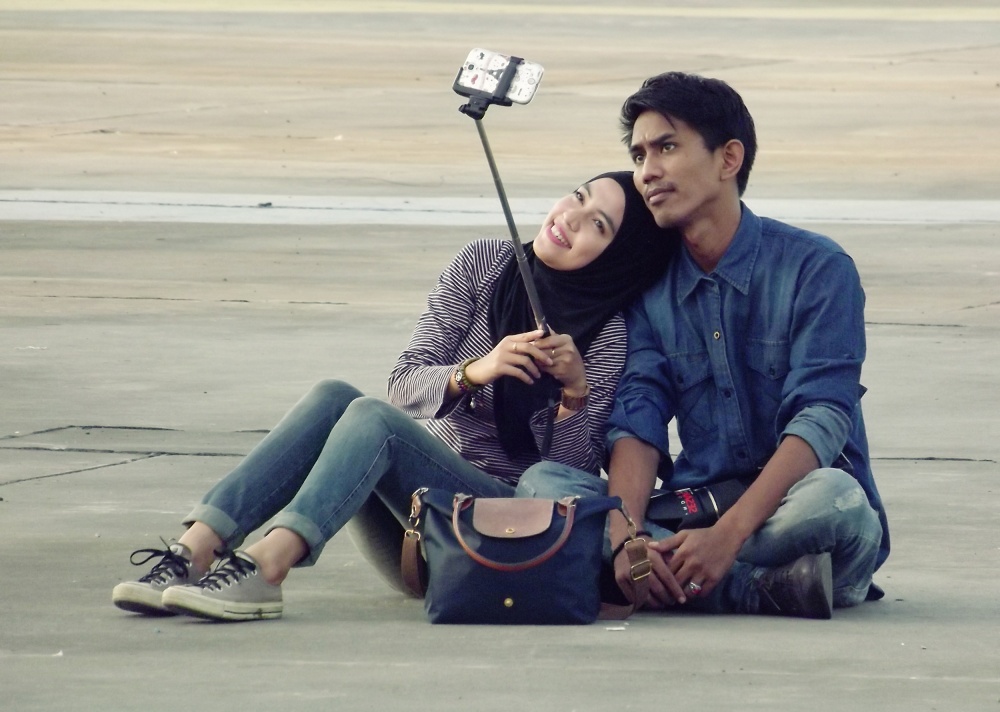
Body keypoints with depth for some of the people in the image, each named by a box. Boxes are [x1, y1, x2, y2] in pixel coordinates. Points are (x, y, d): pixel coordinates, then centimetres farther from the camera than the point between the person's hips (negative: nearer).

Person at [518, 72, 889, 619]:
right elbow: (638, 422, -2)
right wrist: (624, 537, -23)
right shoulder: (650, 289, 10)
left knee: (831, 496, -38)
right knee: (542, 482, -19)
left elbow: (821, 421, -16)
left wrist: (727, 534, -30)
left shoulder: (817, 270, -5)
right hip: (693, 507, 5)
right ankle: (763, 587, -30)